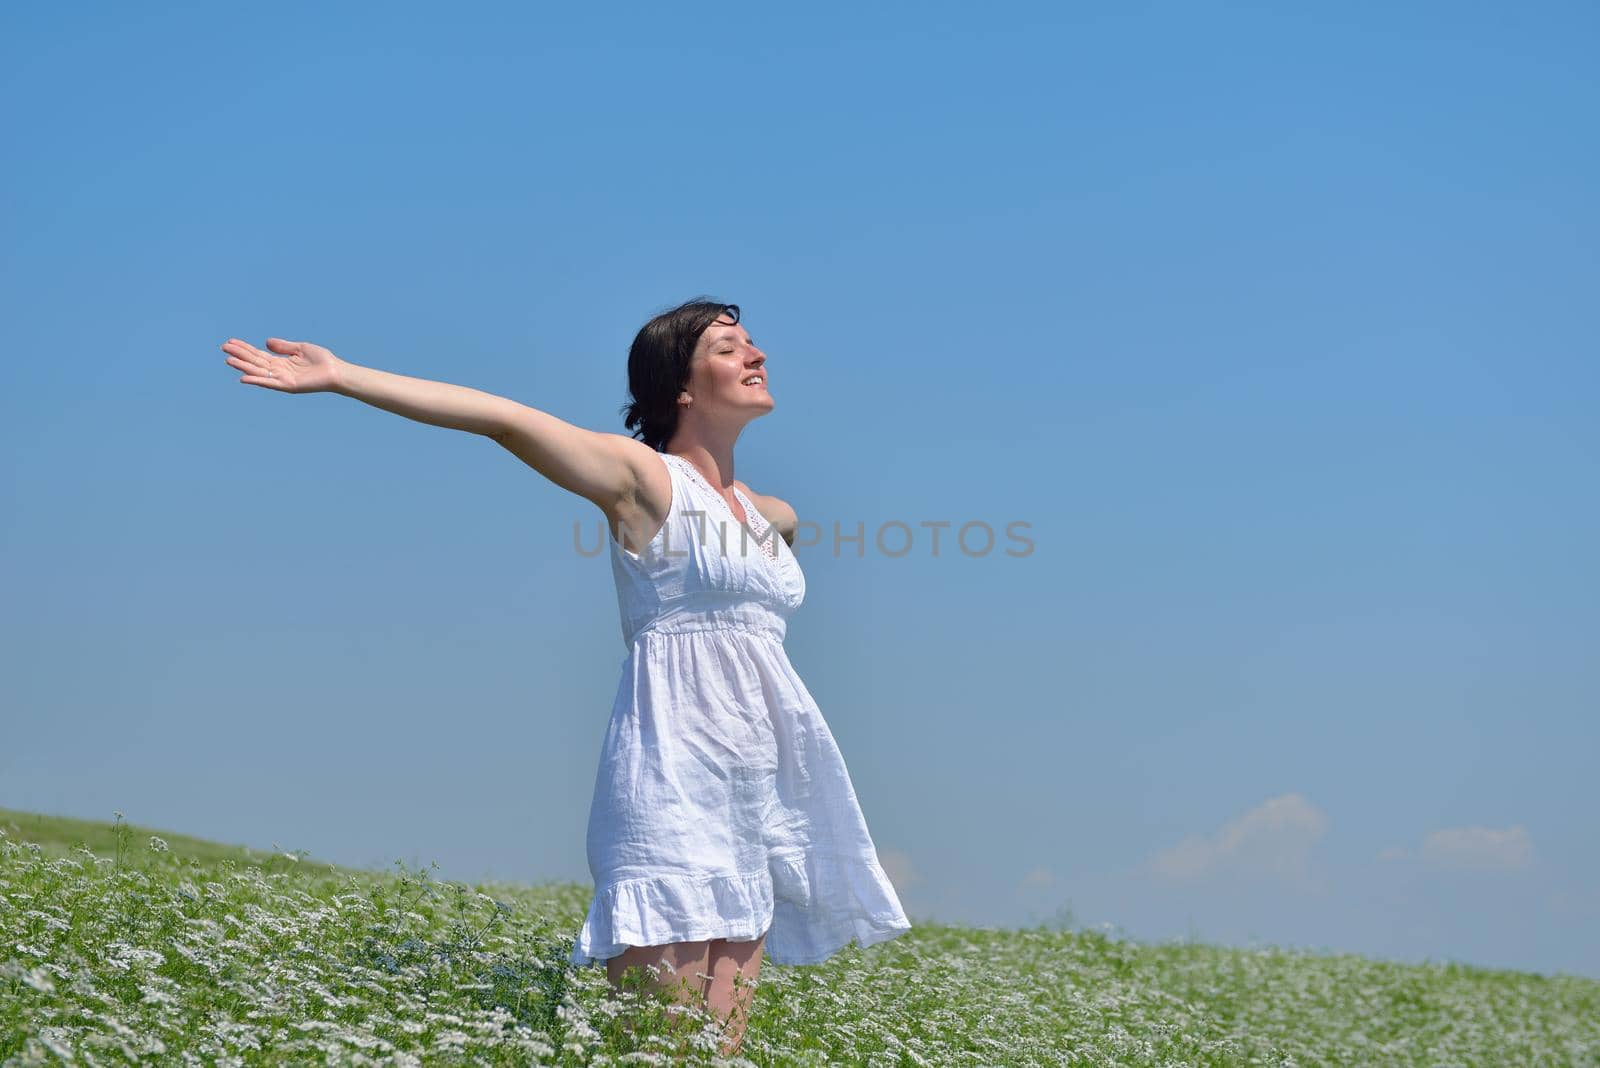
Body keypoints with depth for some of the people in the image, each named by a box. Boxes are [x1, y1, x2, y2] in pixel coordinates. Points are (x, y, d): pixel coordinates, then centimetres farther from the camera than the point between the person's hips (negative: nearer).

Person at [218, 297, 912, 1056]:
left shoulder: (772, 517, 18)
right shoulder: (641, 477, -2)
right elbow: (507, 420, -14)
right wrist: (341, 378, -22)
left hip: (760, 787, 7)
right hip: (672, 776, -7)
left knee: (722, 1046, 4)